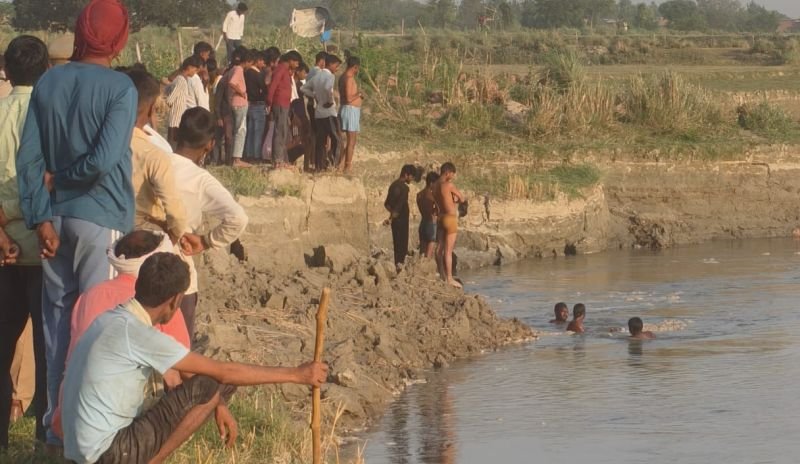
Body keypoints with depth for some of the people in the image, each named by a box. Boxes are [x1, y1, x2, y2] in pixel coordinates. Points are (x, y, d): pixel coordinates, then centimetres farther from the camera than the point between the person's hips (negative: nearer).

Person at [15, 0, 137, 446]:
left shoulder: (48, 83, 4)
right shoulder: (120, 87, -12)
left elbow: (28, 157, 0)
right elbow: (105, 159, -21)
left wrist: (41, 216, 0)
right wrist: (61, 177, -4)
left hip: (58, 217, 5)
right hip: (102, 217, -5)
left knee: (59, 317, 13)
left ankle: (58, 421, 19)